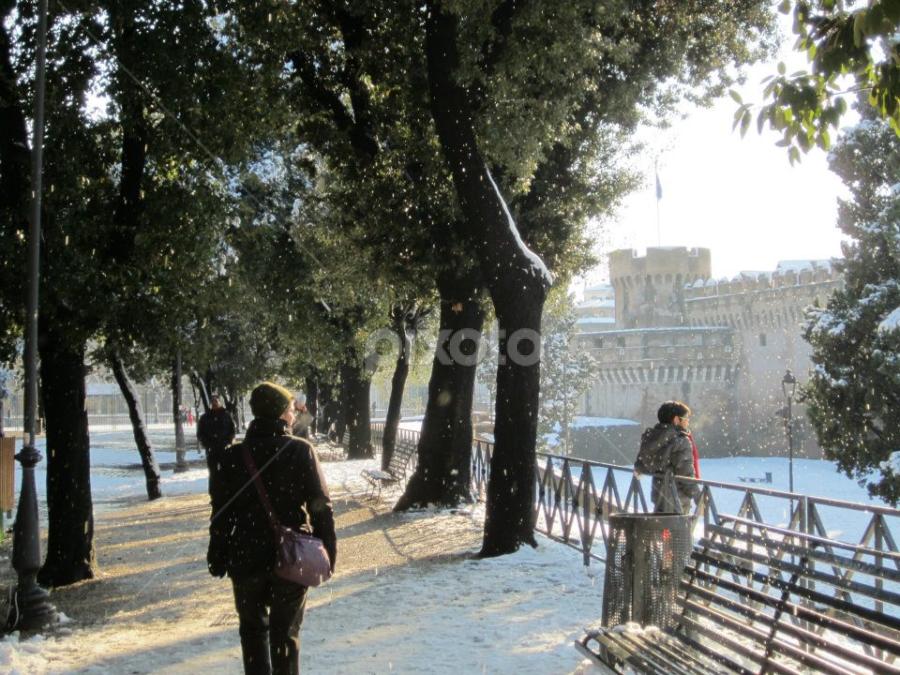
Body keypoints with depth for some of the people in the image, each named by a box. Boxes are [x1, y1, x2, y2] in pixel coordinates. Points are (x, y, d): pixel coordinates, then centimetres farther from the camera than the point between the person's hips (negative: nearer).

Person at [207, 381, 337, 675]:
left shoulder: (230, 457, -3)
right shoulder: (301, 451, -9)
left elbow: (221, 514, 0)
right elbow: (321, 506, -8)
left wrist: (217, 557, 9)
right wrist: (328, 551, 0)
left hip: (247, 559, 1)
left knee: (254, 630, 18)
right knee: (285, 634, 9)